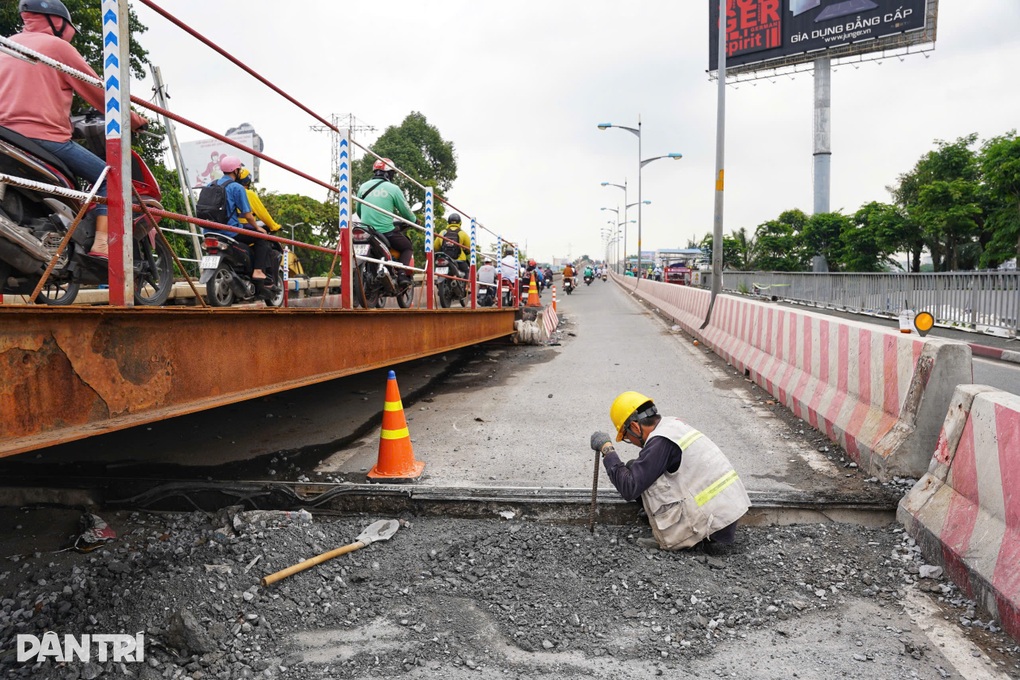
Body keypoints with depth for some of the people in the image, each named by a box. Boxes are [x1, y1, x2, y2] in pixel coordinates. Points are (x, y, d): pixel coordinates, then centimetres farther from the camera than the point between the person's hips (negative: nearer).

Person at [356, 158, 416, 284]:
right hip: (386, 232, -5)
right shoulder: (393, 188, -5)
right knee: (407, 248, 15)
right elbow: (405, 211, 3)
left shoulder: (363, 187, 9)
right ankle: (403, 274, -8)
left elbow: (358, 211, 18)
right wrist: (415, 221, 23)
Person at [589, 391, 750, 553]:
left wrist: (607, 449, -10)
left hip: (715, 521, -9)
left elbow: (629, 488, -17)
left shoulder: (661, 441, -16)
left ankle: (669, 539, 2)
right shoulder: (674, 423, 10)